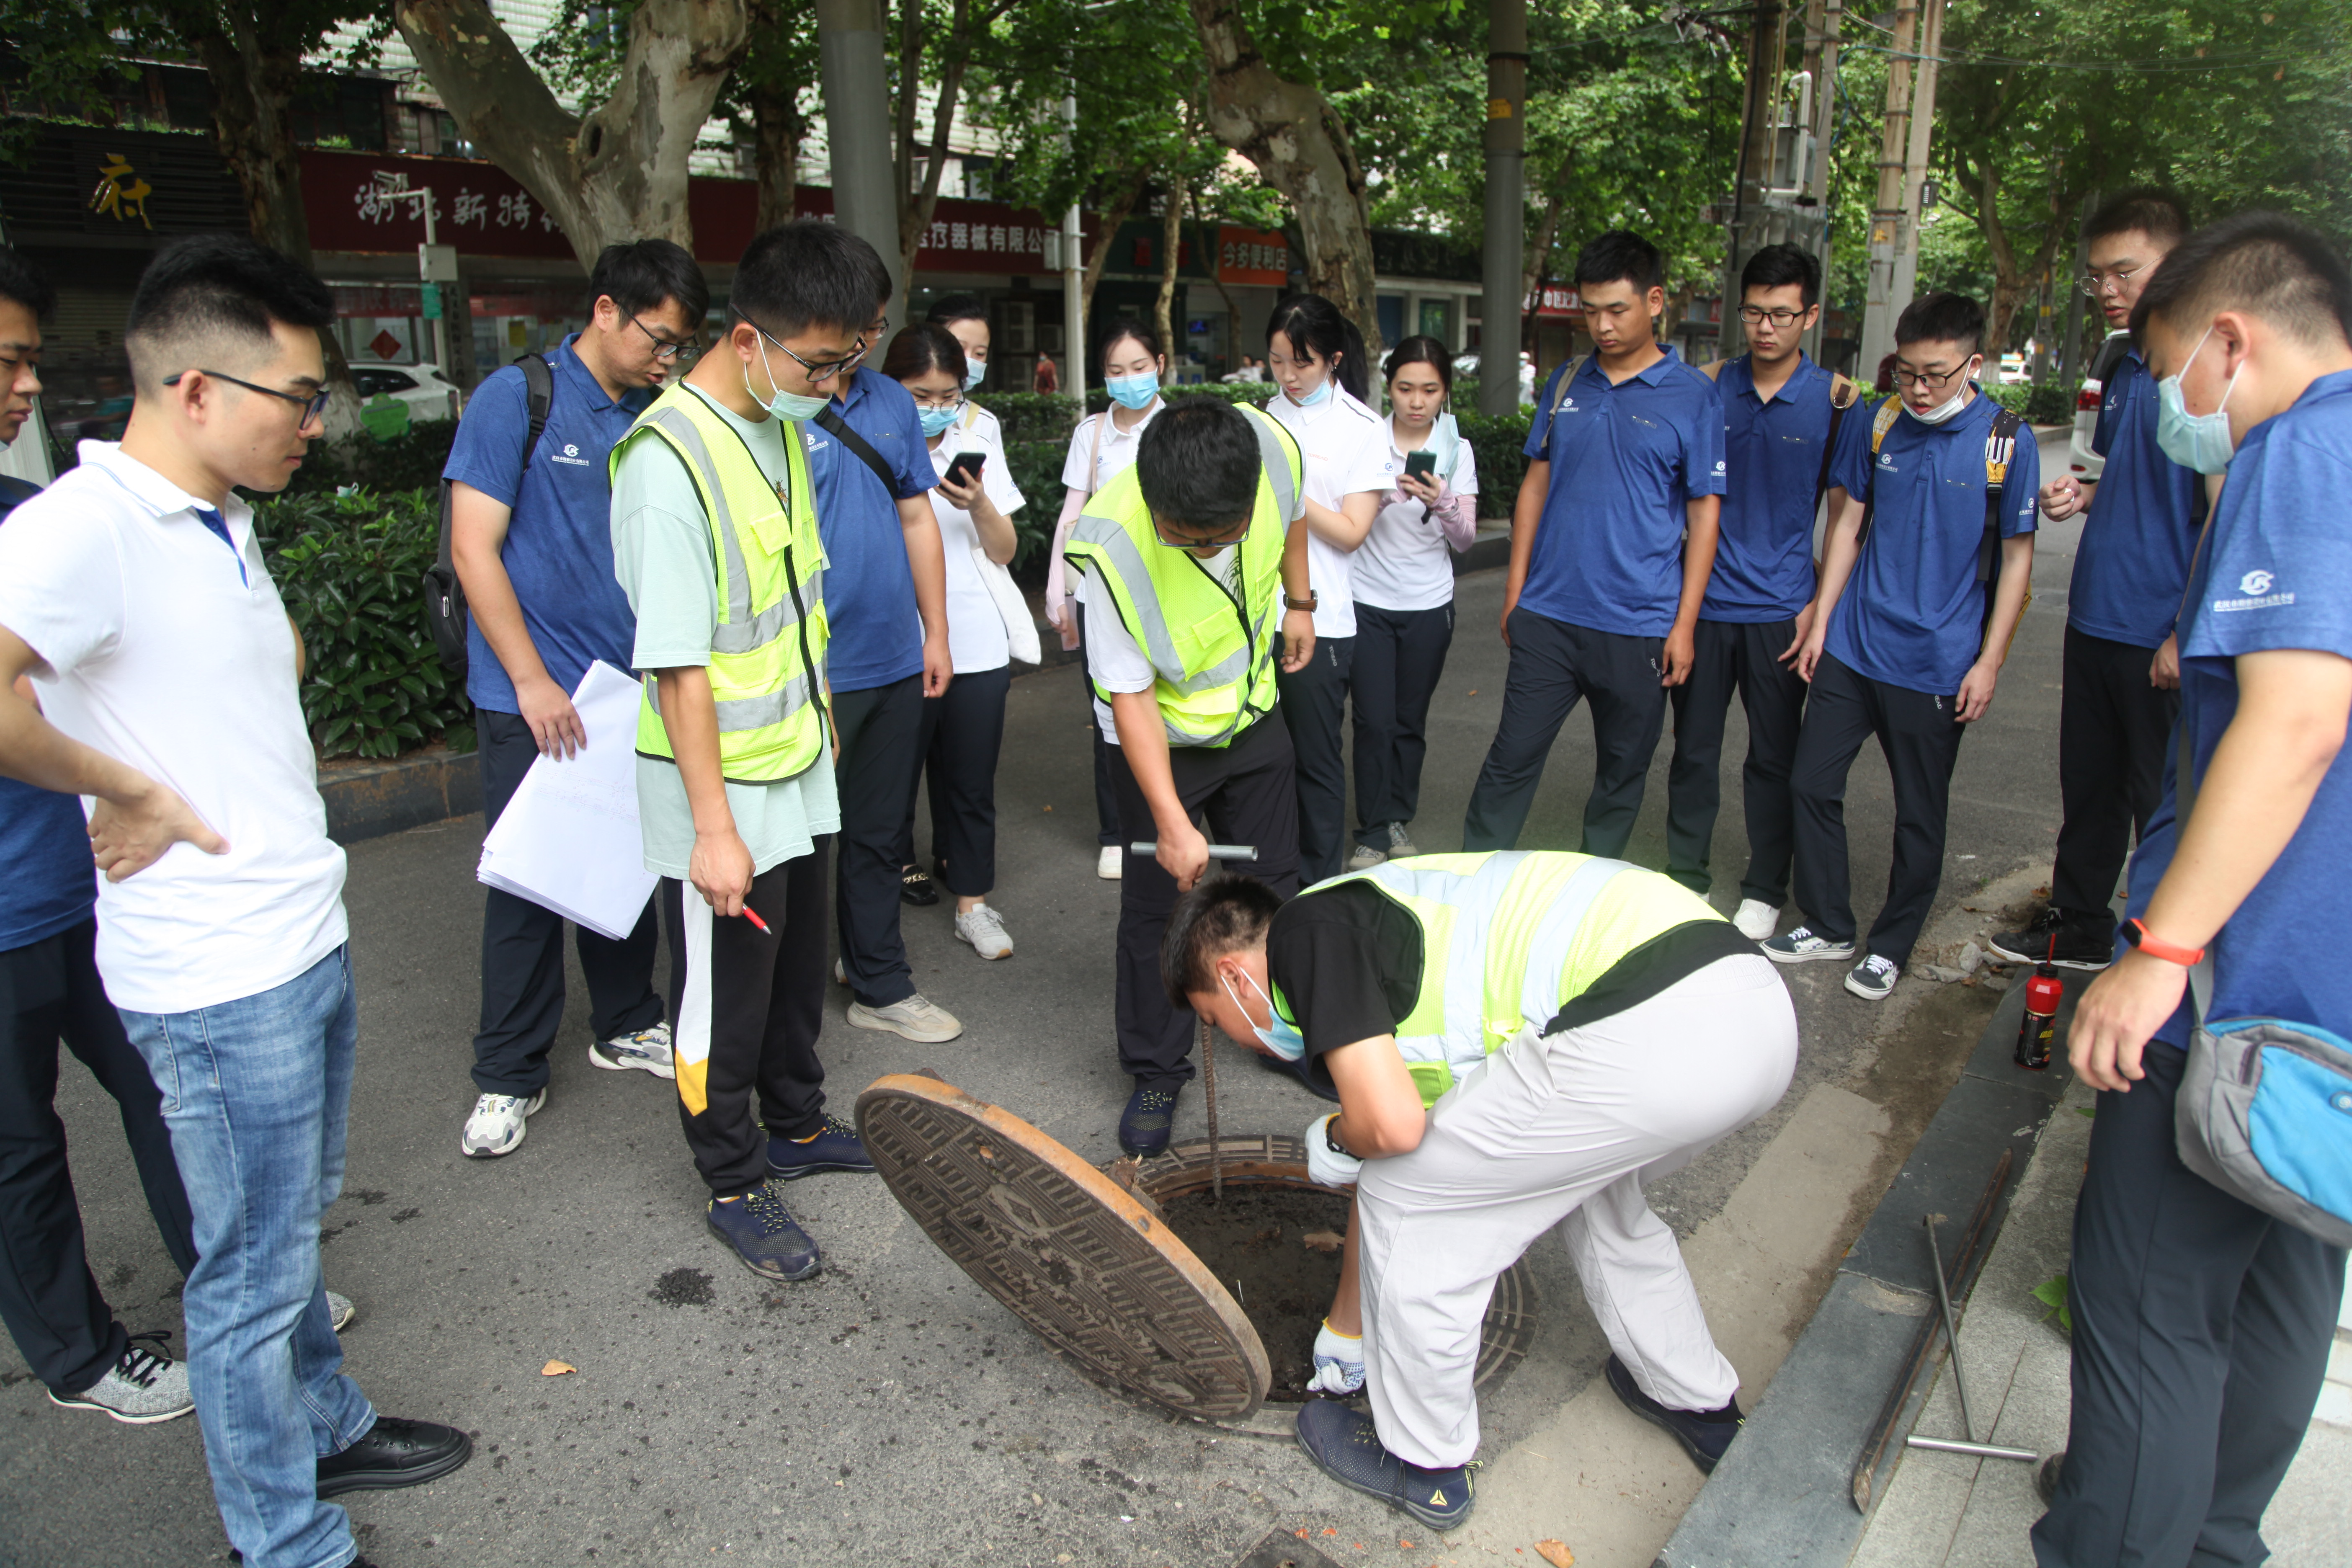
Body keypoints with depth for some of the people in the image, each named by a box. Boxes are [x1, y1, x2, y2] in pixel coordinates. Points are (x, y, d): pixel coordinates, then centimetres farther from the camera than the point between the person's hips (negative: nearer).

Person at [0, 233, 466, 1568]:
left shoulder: (224, 522, 8)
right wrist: (129, 791, -22)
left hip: (307, 935, 9)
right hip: (217, 976, -9)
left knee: (300, 1218, 25)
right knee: (255, 1272, 8)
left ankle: (326, 1428, 45)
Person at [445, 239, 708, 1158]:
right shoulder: (517, 400, -8)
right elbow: (474, 548, -11)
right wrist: (534, 681, -14)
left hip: (630, 692, 5)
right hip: (531, 700, -5)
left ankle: (626, 1025, 32)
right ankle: (510, 1075, 16)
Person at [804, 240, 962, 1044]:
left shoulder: (892, 401, 10)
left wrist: (935, 632, 13)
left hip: (894, 663, 6)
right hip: (813, 672, -6)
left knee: (877, 833, 15)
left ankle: (880, 984, 27)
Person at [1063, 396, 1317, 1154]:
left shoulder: (1274, 448, -26)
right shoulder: (1110, 547, -37)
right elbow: (1131, 695, -28)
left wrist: (1300, 600, 12)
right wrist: (1170, 821, -31)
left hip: (1253, 716, 4)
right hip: (1159, 739, -4)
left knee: (1274, 888, 15)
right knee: (1157, 905, 2)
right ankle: (1156, 1071, 23)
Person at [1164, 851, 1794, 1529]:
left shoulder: (1304, 932, 1)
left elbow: (1392, 1125, -12)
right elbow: (1383, 1169, 37)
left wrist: (1334, 1137, 13)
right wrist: (1345, 1327, 49)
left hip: (1646, 1032, -10)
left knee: (1413, 1199, 9)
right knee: (1591, 1179, 36)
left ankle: (1426, 1466, 28)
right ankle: (1702, 1403, 52)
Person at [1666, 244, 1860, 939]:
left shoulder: (1836, 399, -1)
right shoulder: (1708, 387, 3)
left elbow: (1844, 513, 4)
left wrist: (1820, 605, -4)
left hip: (1780, 611, -1)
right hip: (1704, 602, 2)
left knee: (1774, 758, 8)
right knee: (1694, 749, 8)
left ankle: (1765, 892, 22)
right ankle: (1686, 879, 23)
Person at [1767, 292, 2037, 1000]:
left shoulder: (2007, 442, -7)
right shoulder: (1876, 425, 2)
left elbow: (2017, 556, -2)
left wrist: (1989, 662, -6)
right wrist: (1821, 621, 7)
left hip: (1937, 663, -3)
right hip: (1852, 645, 3)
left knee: (1920, 815, 7)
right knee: (1811, 782, 6)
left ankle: (1890, 947, 23)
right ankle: (1827, 926, 24)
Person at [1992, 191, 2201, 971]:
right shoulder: (2124, 366, 12)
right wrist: (2080, 497, 4)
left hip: (2161, 638, -8)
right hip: (2095, 617, 8)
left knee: (2160, 804, 5)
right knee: (2090, 787, 18)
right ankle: (2077, 927, 33)